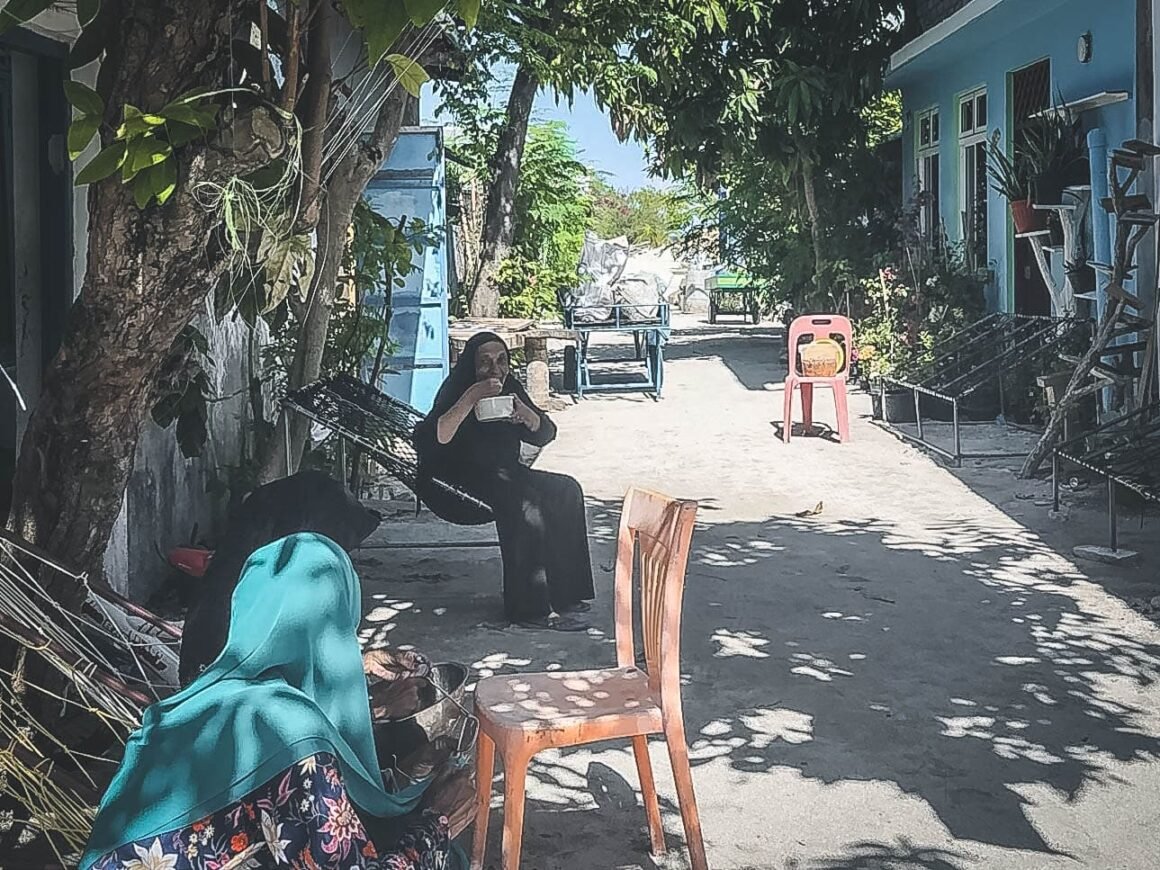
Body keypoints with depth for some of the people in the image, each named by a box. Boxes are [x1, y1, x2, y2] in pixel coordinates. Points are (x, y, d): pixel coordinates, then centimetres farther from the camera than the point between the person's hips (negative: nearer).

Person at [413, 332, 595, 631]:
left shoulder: (509, 388, 7)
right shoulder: (455, 391, -13)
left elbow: (545, 434, 7)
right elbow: (428, 441, -29)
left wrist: (523, 412, -15)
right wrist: (471, 399, -33)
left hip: (505, 475, 8)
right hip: (462, 483, -8)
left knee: (566, 490, -12)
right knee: (523, 503, -32)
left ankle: (563, 592, -10)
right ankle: (530, 607, -28)